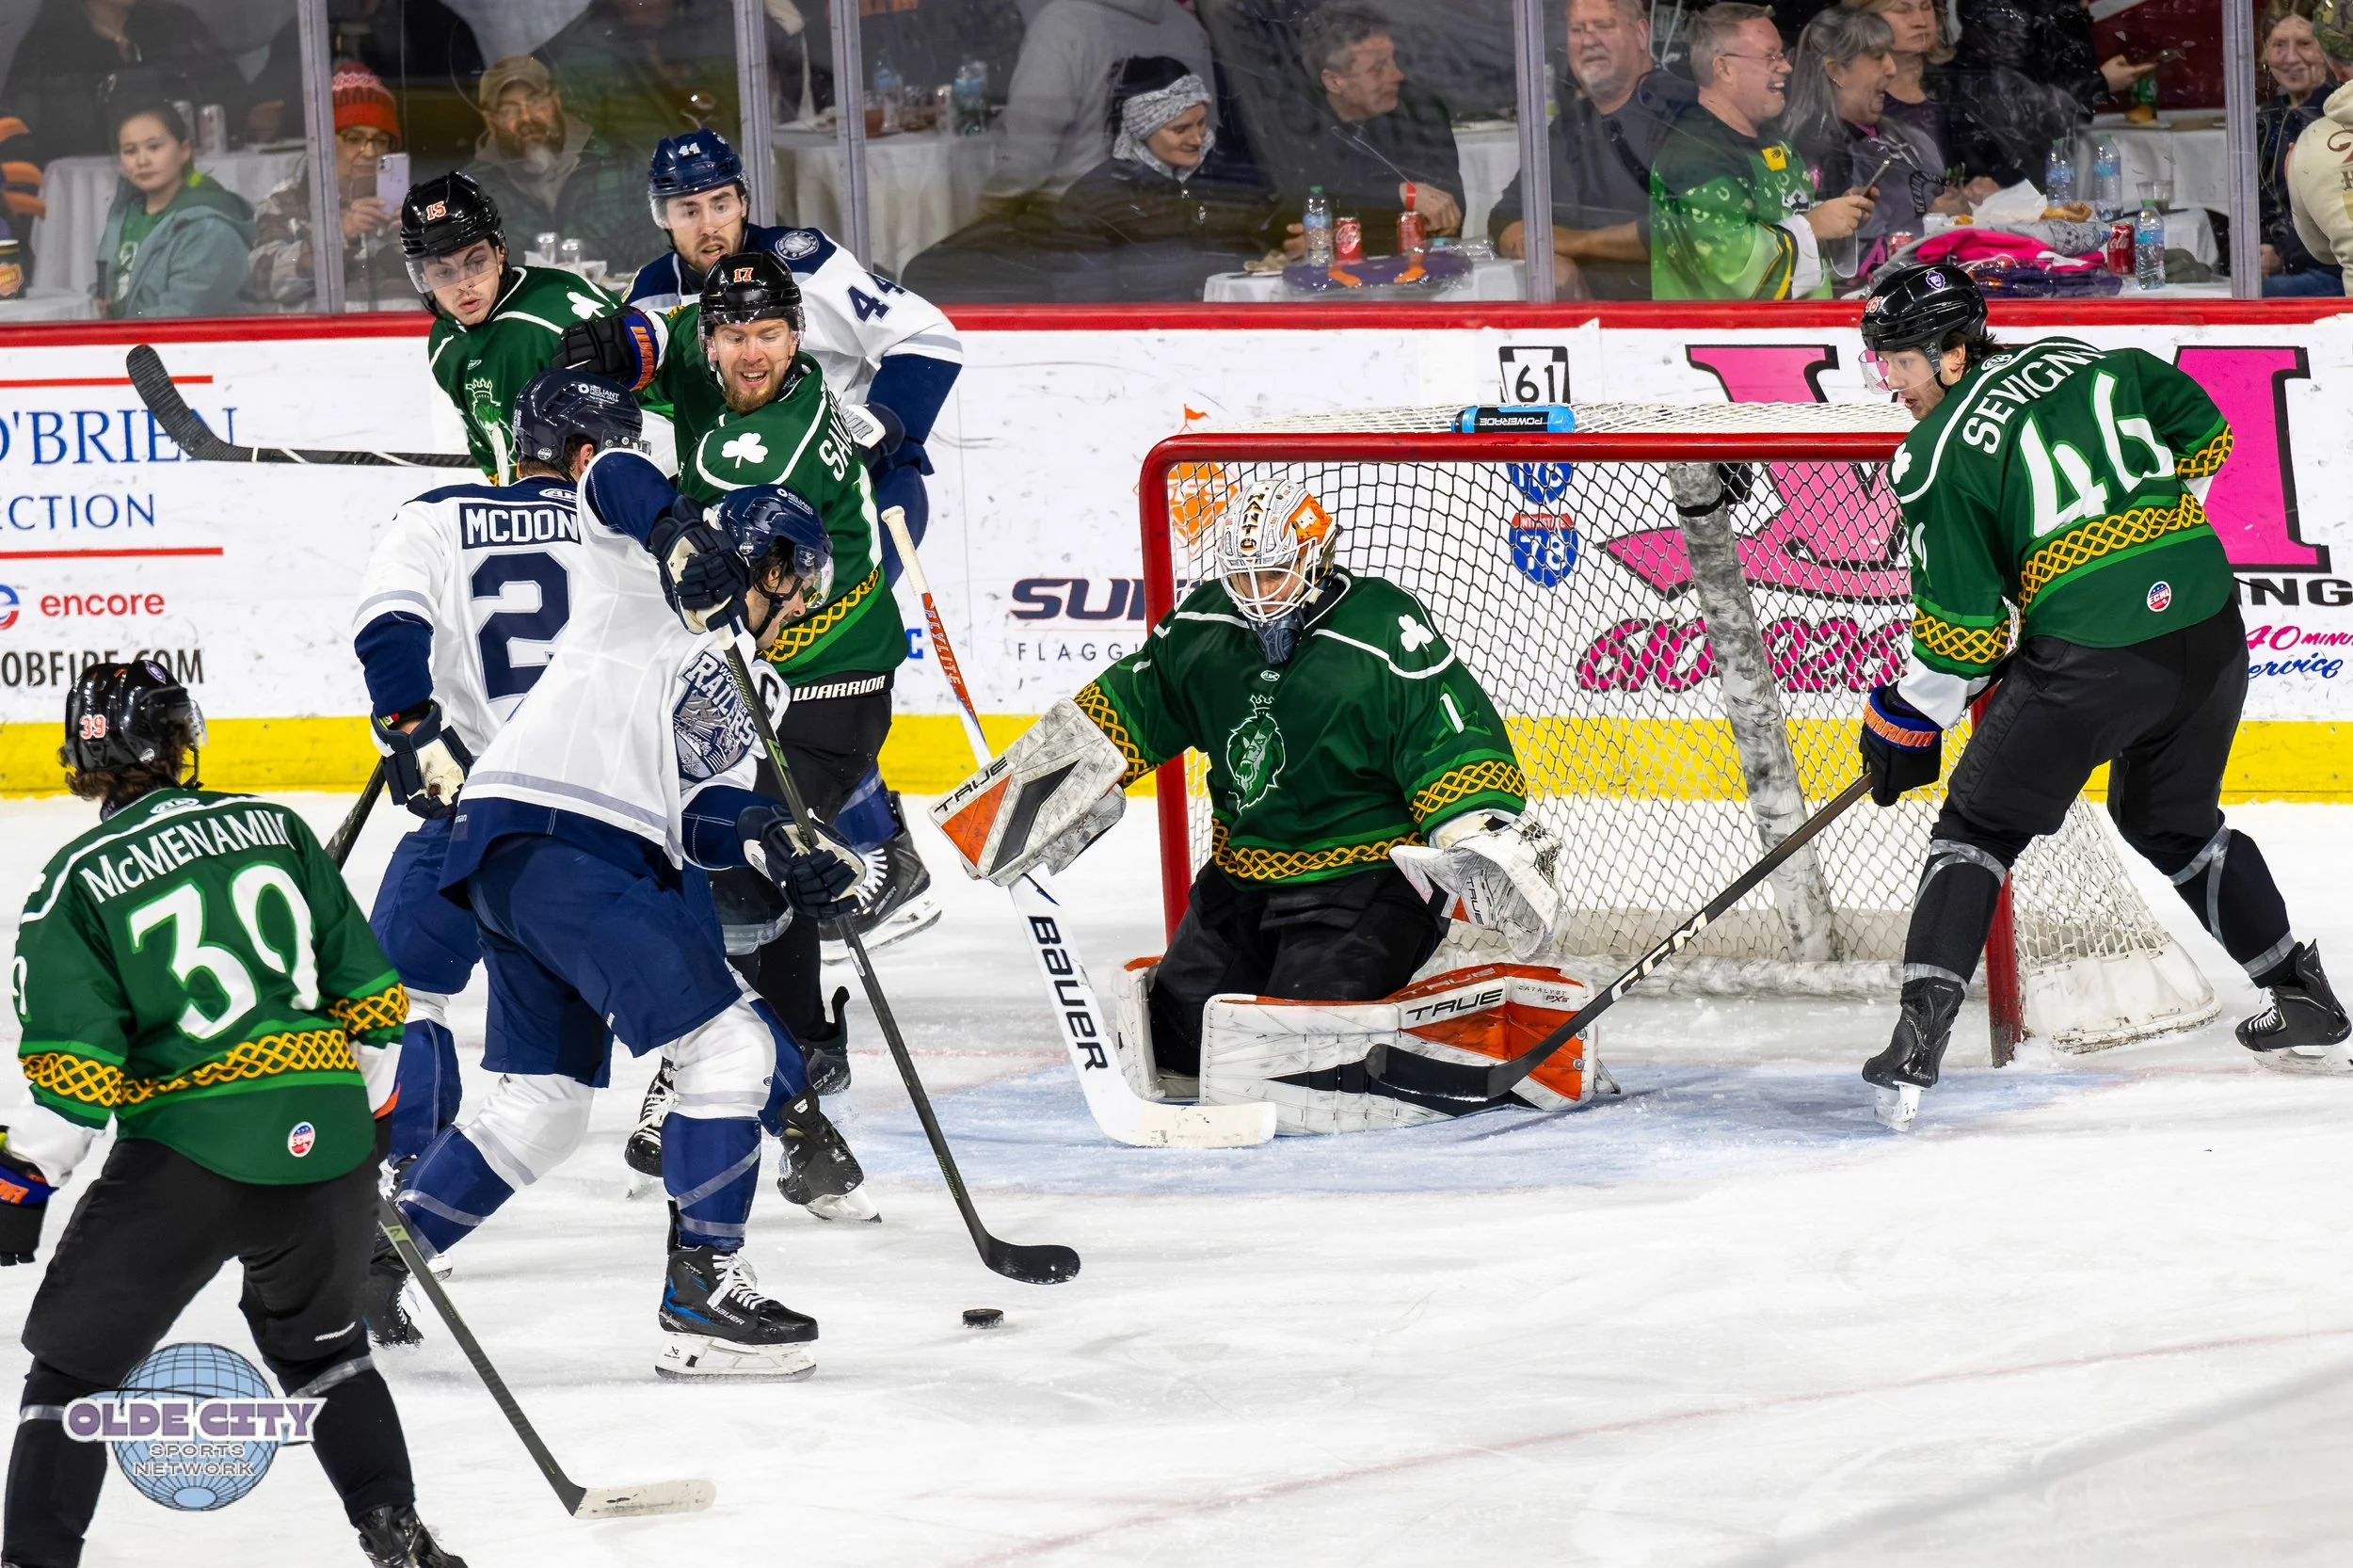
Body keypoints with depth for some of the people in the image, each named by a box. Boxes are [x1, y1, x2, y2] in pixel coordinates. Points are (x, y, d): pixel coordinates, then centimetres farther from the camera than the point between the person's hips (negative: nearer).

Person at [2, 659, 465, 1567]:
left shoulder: (77, 881, -1)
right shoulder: (275, 829, 10)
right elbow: (370, 993, 13)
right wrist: (371, 1106, 28)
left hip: (185, 1152, -4)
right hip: (323, 1136, 4)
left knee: (74, 1358, 10)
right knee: (316, 1342, 28)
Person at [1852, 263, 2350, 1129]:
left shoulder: (1937, 454, -3)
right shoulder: (2088, 360, 13)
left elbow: (1961, 630, -4)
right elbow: (2203, 436, 22)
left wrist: (1906, 723, 9)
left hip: (2090, 653, -6)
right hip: (2208, 625, 6)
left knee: (1978, 826, 6)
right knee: (2176, 822, 29)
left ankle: (1919, 1040, -6)